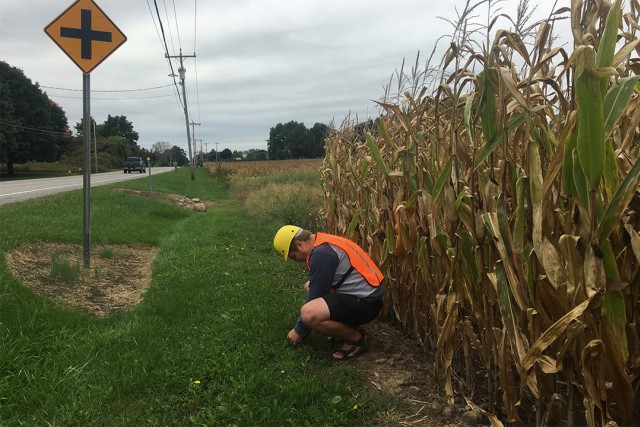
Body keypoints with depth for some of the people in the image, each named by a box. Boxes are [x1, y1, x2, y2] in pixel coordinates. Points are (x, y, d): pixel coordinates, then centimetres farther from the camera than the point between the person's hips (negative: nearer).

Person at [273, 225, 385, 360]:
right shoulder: (323, 244, 13)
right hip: (364, 294, 11)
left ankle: (356, 338, -4)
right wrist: (301, 325, 27)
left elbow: (315, 296, -14)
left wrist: (299, 331, 0)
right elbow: (316, 289, 23)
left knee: (309, 314, -28)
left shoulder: (321, 253, -20)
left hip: (366, 302, -11)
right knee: (309, 286, 20)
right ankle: (350, 327, 15)